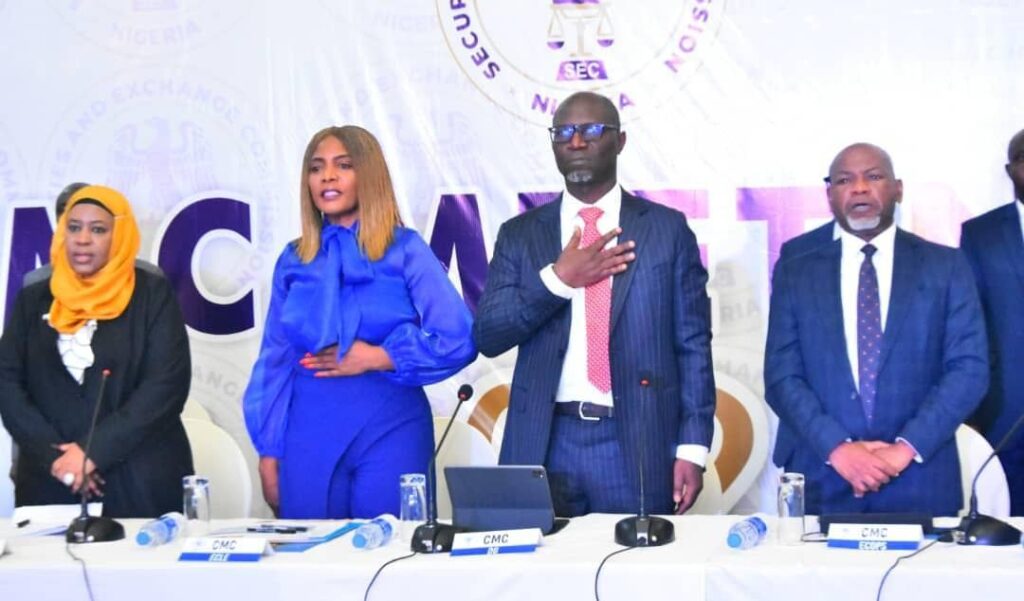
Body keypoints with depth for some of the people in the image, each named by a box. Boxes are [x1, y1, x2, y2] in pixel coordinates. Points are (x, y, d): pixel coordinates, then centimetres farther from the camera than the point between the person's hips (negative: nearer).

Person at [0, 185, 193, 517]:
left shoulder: (153, 295, 0)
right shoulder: (33, 299, 10)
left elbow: (167, 384, -8)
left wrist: (95, 452, -15)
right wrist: (53, 455, -11)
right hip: (50, 482, 2)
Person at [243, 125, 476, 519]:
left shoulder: (406, 251, -1)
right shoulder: (294, 260, 8)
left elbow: (458, 339, -9)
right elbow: (275, 361, 9)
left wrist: (375, 358, -11)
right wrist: (269, 452, 6)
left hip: (390, 430, -2)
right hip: (309, 433, 2)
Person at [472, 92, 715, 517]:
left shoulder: (667, 229, 5)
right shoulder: (520, 235, 10)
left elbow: (693, 344, 3)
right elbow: (486, 336, 2)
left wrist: (692, 447, -4)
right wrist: (558, 278, -10)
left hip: (638, 445, -1)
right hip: (546, 444, 1)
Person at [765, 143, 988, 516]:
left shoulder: (946, 266, 4)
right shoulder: (795, 273, 7)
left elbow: (970, 369, -2)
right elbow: (781, 377, 0)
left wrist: (906, 448, -13)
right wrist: (837, 448, -13)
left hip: (920, 485, 0)